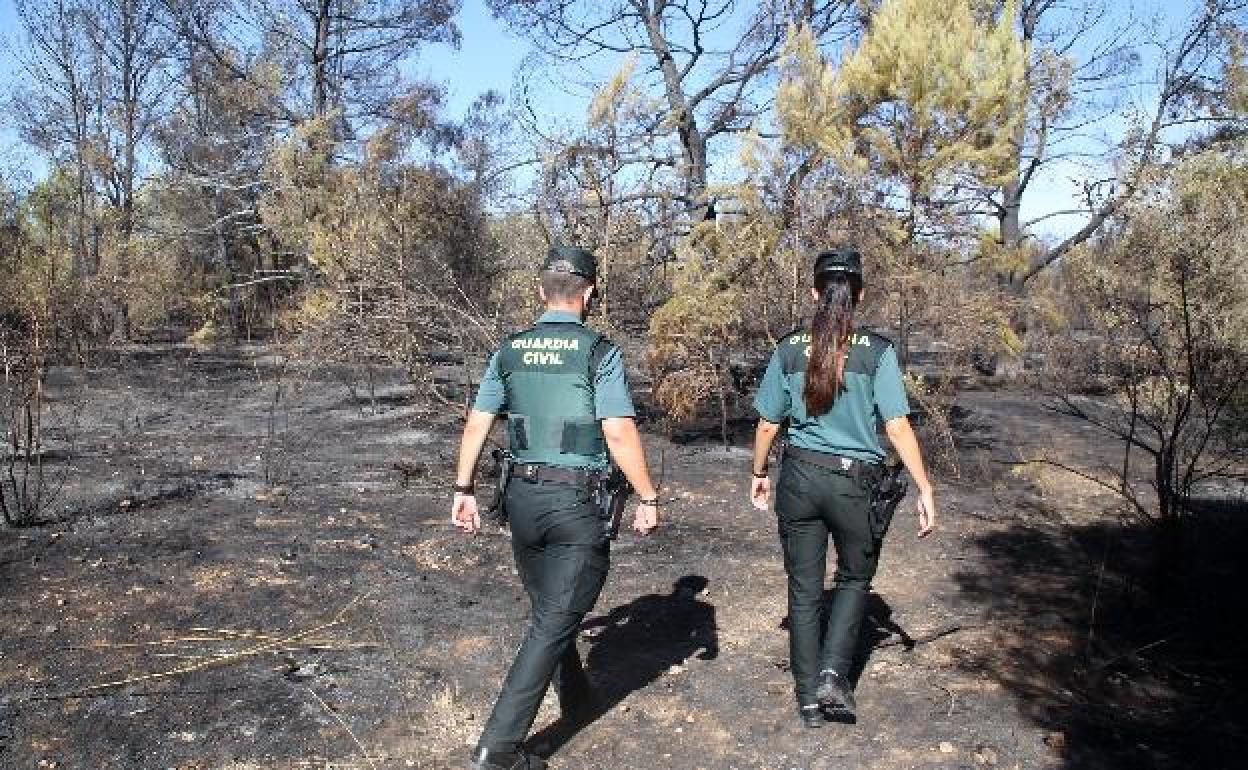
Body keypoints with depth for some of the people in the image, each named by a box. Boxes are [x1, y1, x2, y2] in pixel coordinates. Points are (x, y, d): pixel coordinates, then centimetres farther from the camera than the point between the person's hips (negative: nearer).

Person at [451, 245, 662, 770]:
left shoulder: (509, 351, 6)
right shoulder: (599, 352, -9)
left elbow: (477, 425, 5)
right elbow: (620, 434, -15)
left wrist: (463, 490, 12)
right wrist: (648, 499, -7)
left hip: (522, 497, 6)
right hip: (578, 502, -6)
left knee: (549, 608, 23)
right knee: (553, 623, 0)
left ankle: (575, 697, 45)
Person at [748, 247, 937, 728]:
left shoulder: (790, 349, -1)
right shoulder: (877, 351, -8)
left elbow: (768, 423, 4)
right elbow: (897, 426, -12)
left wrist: (758, 474, 18)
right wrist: (925, 489, -6)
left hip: (799, 477, 2)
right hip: (854, 480, -2)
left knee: (804, 588, 13)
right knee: (856, 577, 22)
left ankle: (809, 697, 21)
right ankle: (833, 674, 8)